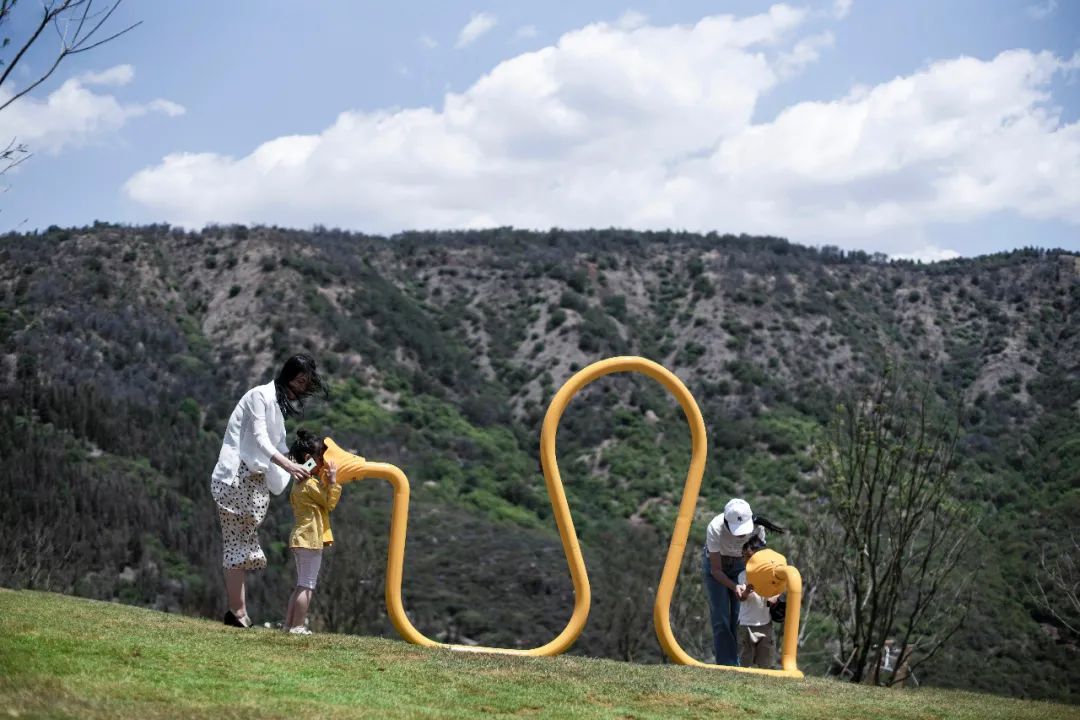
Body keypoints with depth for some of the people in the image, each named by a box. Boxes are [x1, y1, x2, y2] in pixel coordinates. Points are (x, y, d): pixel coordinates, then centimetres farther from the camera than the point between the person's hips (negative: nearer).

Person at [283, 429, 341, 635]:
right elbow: (330, 503, -10)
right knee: (307, 585, -7)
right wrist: (332, 481, -12)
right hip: (311, 538, -10)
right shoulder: (311, 483, -14)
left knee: (301, 585, 15)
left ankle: (288, 623, 15)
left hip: (300, 538, 10)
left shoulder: (299, 483, 14)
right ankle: (298, 626, -7)